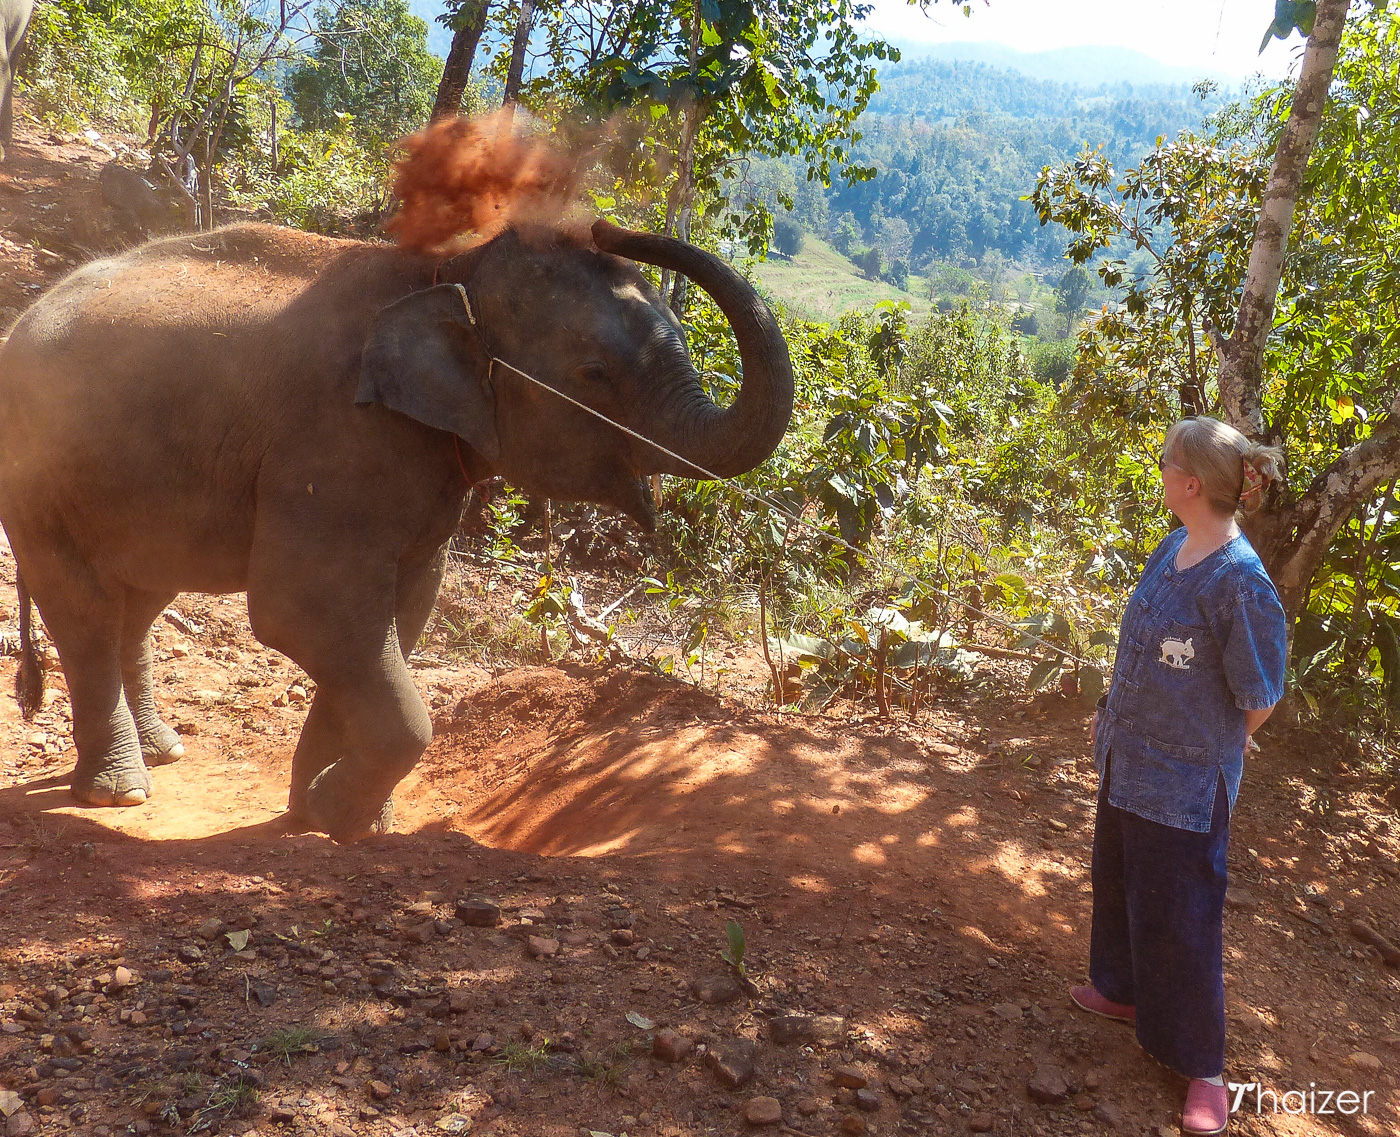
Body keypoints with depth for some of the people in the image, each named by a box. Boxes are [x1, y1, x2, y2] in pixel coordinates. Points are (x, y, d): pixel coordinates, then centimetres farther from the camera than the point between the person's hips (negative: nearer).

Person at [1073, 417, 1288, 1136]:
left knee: (1178, 921, 6)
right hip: (1128, 763, 8)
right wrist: (1111, 713, 15)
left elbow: (1258, 700, -16)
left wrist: (1202, 752, -2)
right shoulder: (1172, 549, -2)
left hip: (1184, 783, -8)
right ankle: (1123, 991, 49)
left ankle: (1201, 1068, 26)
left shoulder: (1241, 582, -26)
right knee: (1117, 883, 24)